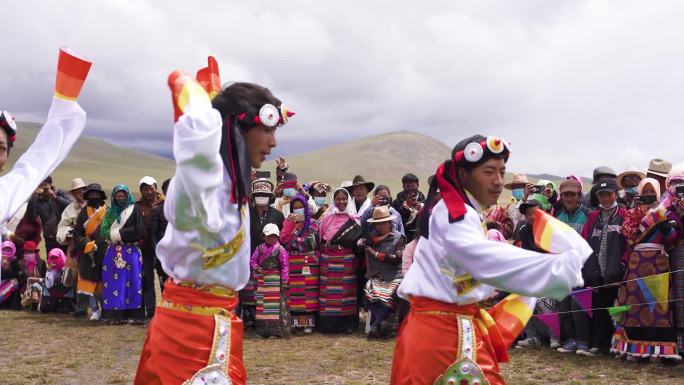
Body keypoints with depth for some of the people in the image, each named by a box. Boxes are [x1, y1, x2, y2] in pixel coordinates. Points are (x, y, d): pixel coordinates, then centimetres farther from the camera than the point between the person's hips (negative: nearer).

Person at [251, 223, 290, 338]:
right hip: (262, 279, 5)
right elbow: (253, 260, 11)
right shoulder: (259, 248, 7)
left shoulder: (280, 250, -6)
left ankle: (277, 330, 0)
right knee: (261, 303, 9)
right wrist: (256, 268, -10)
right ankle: (264, 329, 18)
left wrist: (284, 281, -10)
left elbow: (285, 266, -7)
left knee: (276, 304, -4)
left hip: (275, 279, -5)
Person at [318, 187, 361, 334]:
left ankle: (348, 323, 3)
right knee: (330, 291, -1)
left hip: (347, 261, -1)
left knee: (347, 289, -2)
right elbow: (321, 237, 10)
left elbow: (357, 239, 0)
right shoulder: (327, 218, 10)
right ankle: (328, 323, 3)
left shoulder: (353, 219, 7)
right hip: (329, 260, 1)